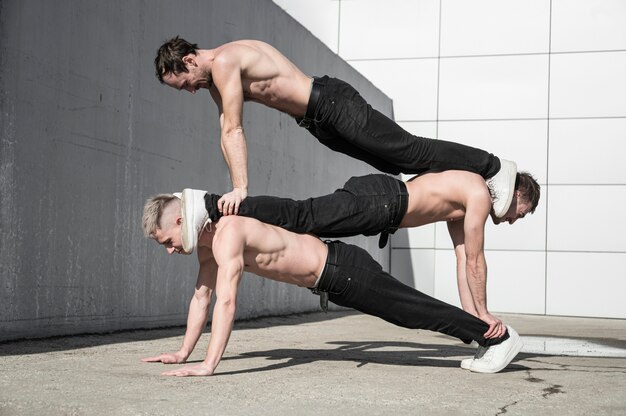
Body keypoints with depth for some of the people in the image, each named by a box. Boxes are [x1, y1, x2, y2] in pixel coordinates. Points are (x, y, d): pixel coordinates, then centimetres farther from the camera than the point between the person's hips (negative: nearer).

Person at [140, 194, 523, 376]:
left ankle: (501, 337, 20)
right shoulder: (207, 242, 3)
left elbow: (226, 302, -36)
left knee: (416, 311, 4)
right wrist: (183, 352, 9)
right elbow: (202, 295, 11)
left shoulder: (227, 234, -28)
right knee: (410, 311, 20)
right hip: (331, 279, 8)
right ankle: (484, 336, 36)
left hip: (344, 270, -8)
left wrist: (208, 365, -37)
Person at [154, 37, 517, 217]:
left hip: (331, 103, -9)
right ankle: (481, 174, 26)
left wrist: (240, 188, -26)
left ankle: (495, 168, 8)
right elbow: (228, 134, 10)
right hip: (320, 124, 9)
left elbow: (235, 131, -23)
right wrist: (237, 187, 4)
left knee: (411, 151, -4)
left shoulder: (223, 63, -18)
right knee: (398, 165, 14)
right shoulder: (215, 79, 12)